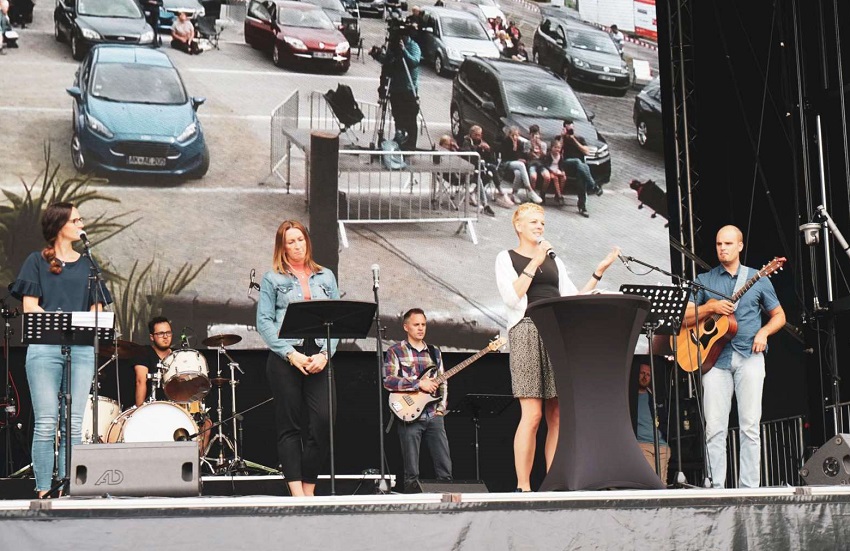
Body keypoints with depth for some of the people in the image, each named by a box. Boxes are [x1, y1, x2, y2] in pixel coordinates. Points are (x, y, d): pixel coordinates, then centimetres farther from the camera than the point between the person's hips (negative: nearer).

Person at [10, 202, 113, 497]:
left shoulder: (87, 265, 20)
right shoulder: (37, 261, 10)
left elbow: (96, 310, 15)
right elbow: (30, 307, 1)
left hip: (82, 348, 3)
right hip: (45, 347, -3)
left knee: (74, 424, 0)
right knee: (46, 423, -7)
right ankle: (43, 489, -6)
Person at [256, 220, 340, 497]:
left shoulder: (326, 277, 16)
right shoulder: (273, 278, 7)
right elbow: (264, 322, -1)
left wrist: (325, 354, -5)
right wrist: (291, 354, -11)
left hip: (319, 358, 2)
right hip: (285, 357, -2)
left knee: (324, 420, -9)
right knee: (289, 425, -2)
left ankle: (309, 487, 2)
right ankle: (296, 491, -2)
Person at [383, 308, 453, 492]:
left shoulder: (434, 352, 16)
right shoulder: (395, 351, 0)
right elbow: (388, 381, -12)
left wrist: (441, 408, 6)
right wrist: (419, 383, -16)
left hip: (434, 416, 4)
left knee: (445, 469, 1)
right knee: (412, 474, -2)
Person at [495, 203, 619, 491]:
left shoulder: (554, 261, 22)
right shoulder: (507, 258, 9)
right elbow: (511, 298, -8)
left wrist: (598, 272, 10)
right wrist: (534, 263, -8)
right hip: (528, 331, -5)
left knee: (558, 416, 0)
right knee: (532, 414, -13)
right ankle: (523, 487, -9)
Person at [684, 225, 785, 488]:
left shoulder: (757, 279, 11)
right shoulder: (704, 280, 12)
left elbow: (779, 315, 15)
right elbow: (684, 318, 6)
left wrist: (764, 332, -5)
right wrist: (710, 308, -9)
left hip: (749, 356, 0)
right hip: (714, 355, 1)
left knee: (750, 425, -5)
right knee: (715, 427, -5)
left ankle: (749, 488, -2)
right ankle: (716, 488, -3)